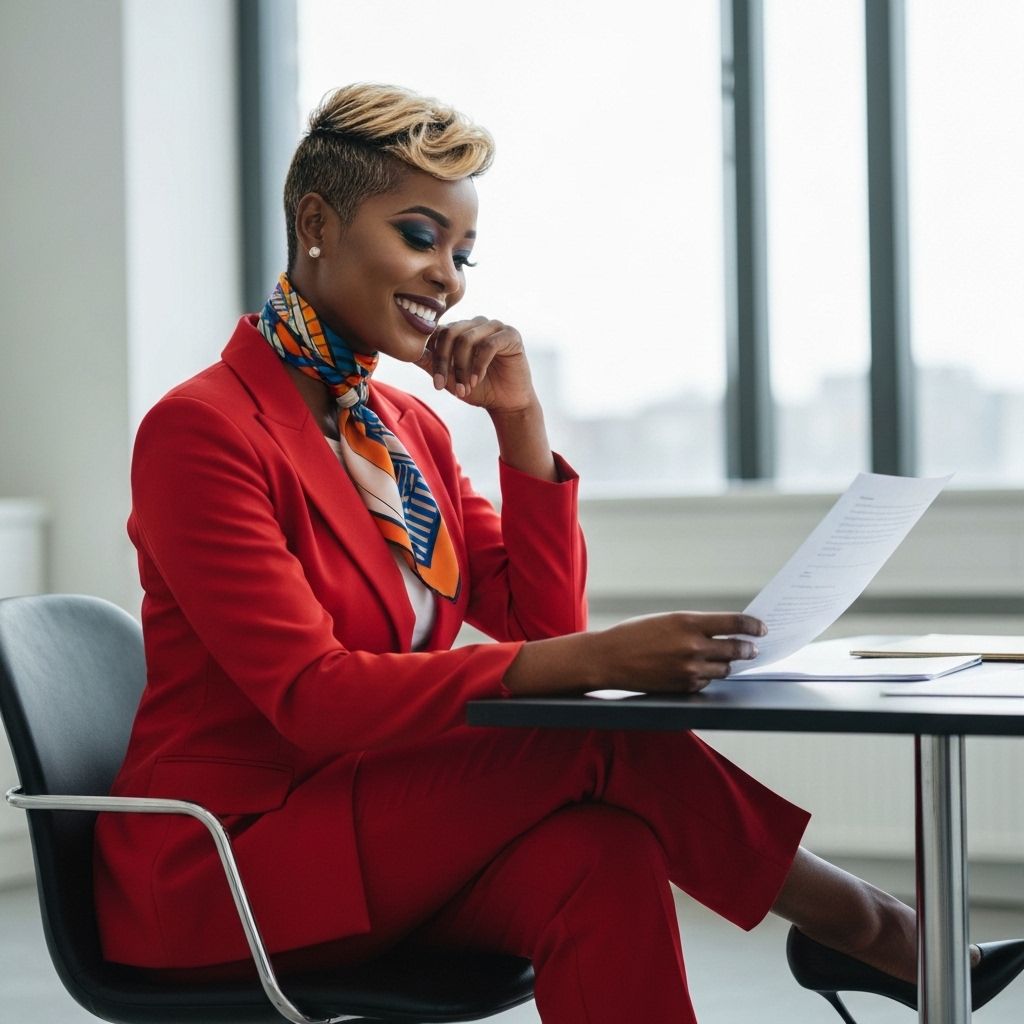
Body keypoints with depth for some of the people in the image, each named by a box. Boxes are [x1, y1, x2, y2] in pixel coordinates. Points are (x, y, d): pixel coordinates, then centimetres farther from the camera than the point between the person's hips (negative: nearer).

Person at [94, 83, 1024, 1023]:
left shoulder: (410, 430, 11)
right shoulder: (203, 431, -14)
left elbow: (542, 624, 6)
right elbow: (313, 696, -23)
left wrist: (519, 420, -5)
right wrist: (590, 663, -32)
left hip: (380, 831, 6)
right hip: (226, 859, -6)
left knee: (599, 855, -27)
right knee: (603, 742, -21)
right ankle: (873, 932, -4)